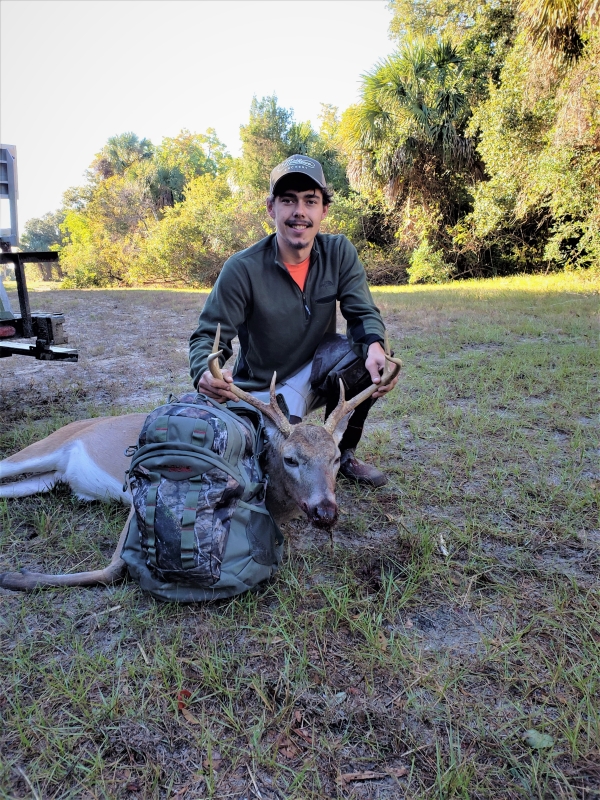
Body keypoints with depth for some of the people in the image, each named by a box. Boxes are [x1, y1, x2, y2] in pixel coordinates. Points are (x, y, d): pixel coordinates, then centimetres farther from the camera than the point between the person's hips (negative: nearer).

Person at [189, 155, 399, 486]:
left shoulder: (340, 253, -8)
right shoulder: (242, 269, -18)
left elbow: (363, 312, -12)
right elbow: (208, 336, -17)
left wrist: (375, 346, -37)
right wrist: (205, 373, -41)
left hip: (316, 372, 4)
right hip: (259, 390, -3)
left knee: (366, 355, -26)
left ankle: (342, 452, -1)